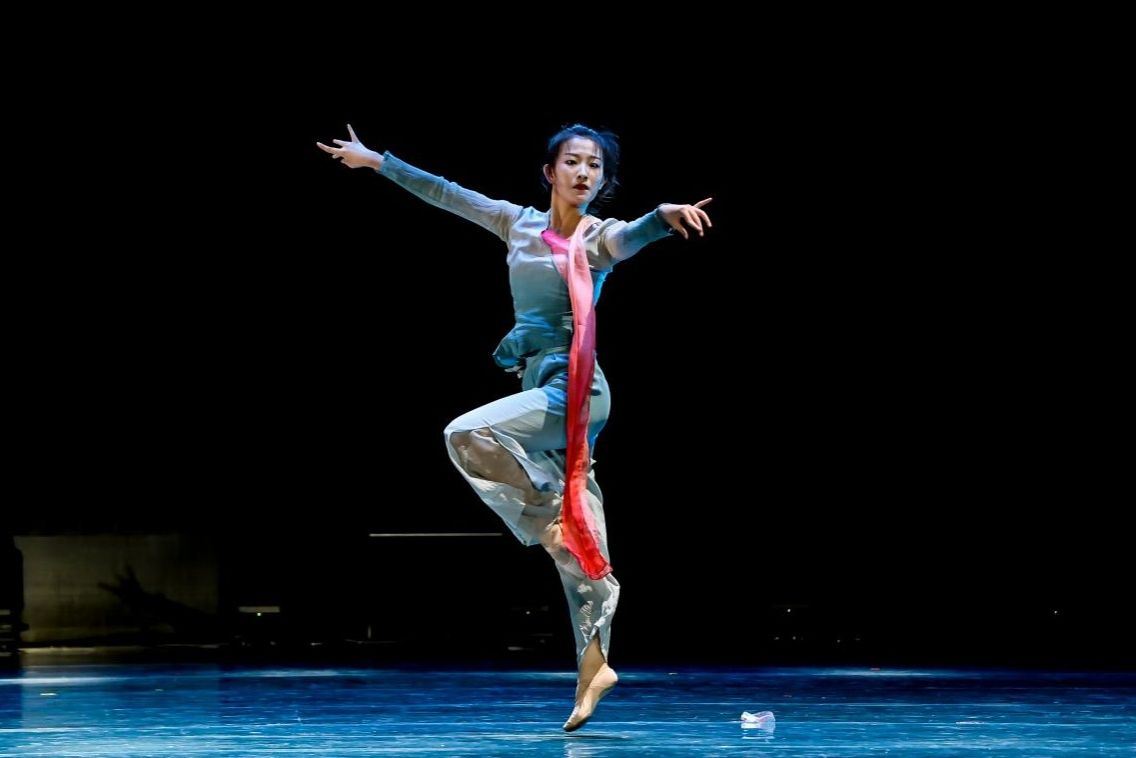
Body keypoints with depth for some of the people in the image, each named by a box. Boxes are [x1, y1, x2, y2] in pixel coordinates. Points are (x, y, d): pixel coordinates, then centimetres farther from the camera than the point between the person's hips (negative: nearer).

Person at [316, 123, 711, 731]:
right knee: (579, 544, 6)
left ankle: (549, 517, -9)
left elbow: (633, 235, -27)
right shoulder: (519, 224, 12)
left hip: (573, 390, -6)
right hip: (539, 388, 6)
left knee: (466, 435, -26)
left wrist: (667, 214, -50)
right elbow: (444, 194, 19)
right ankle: (594, 665, 7)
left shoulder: (599, 238, -4)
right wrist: (375, 160, 22)